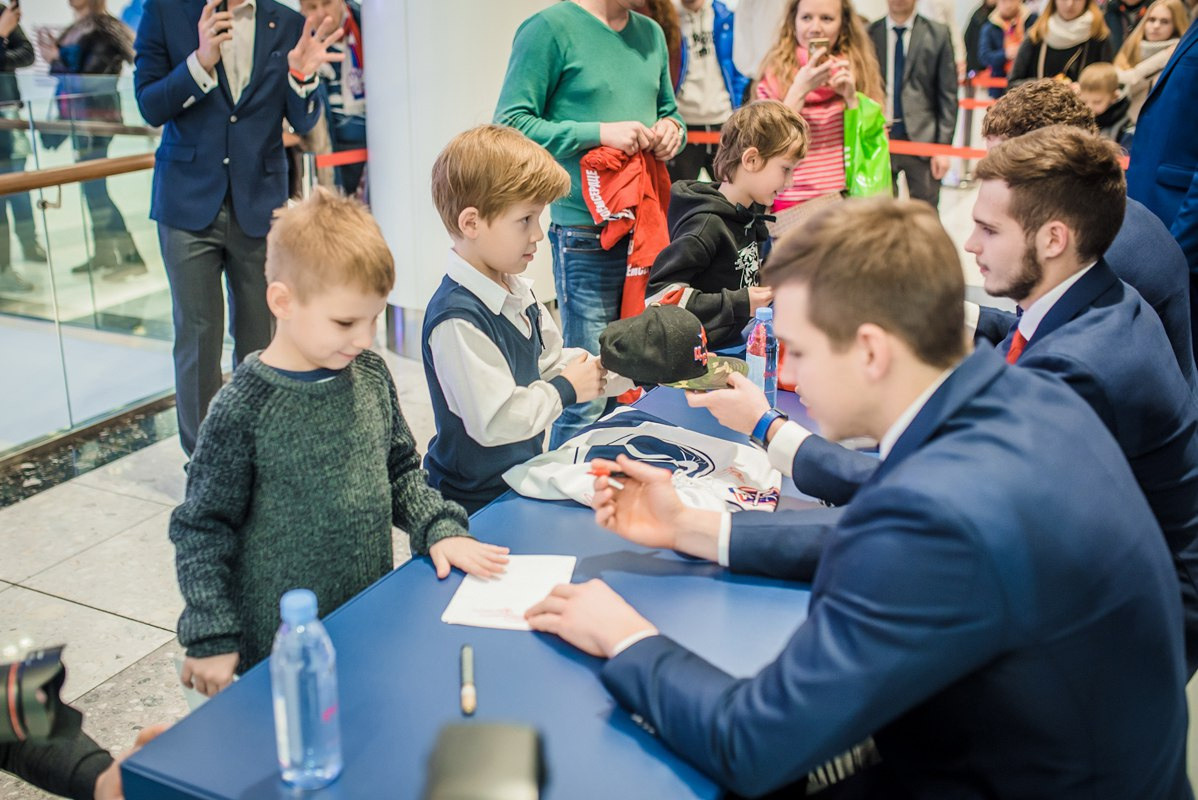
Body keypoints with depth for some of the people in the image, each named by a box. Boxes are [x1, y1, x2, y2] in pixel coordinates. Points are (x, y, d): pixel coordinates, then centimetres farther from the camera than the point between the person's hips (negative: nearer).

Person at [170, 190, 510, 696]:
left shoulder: (370, 375, -1)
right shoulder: (242, 411, -18)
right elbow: (201, 531, -11)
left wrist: (439, 530, -3)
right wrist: (212, 641, -11)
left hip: (375, 617, 6)